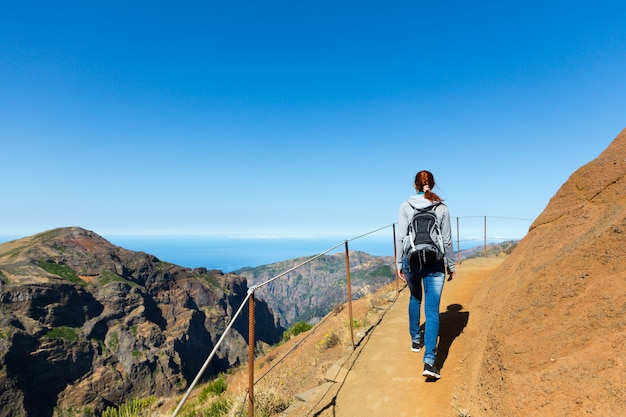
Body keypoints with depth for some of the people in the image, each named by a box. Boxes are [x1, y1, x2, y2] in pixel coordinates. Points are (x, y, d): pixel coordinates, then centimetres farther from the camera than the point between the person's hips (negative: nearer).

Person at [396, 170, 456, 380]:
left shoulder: (405, 206, -3)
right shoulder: (442, 208, -1)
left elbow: (401, 237, -4)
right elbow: (447, 240, 2)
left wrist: (399, 263, 5)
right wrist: (451, 265, 13)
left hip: (411, 261, 1)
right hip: (435, 264, -1)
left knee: (415, 298, 27)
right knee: (432, 310, 2)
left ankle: (416, 340, 40)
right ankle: (429, 360, -5)